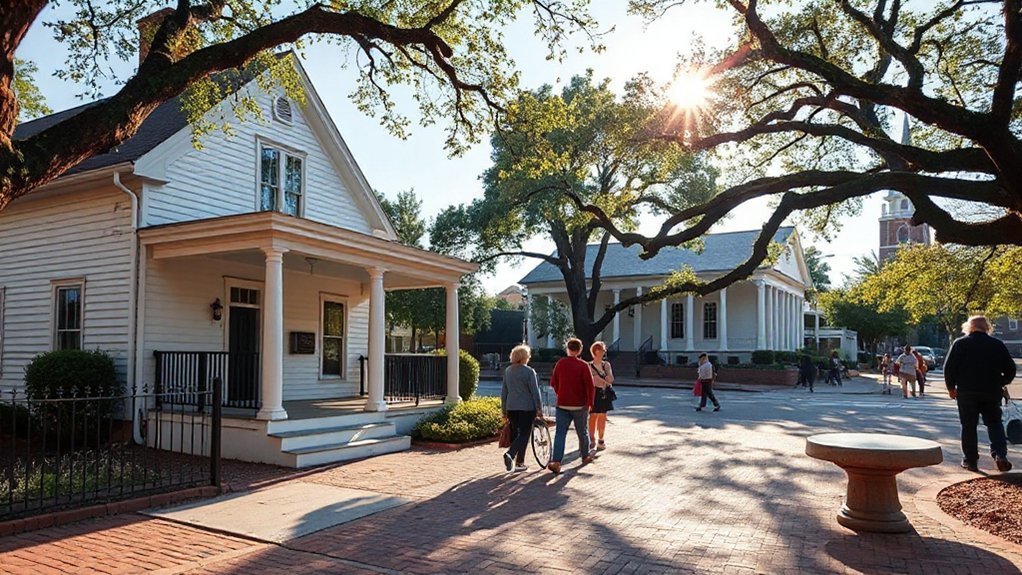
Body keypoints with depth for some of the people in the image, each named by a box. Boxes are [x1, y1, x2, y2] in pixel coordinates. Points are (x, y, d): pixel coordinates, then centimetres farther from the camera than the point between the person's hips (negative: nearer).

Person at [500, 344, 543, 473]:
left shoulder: (508, 371, 8)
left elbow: (503, 392, 12)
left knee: (515, 433, 14)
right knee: (524, 434, 0)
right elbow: (535, 392, -10)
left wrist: (504, 410, 19)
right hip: (527, 408, -6)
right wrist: (539, 408, -3)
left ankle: (519, 462, 16)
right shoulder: (529, 371, -10)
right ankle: (510, 453, -19)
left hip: (511, 408, 6)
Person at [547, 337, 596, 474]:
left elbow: (553, 383, 8)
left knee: (560, 433, 0)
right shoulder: (583, 365, -9)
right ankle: (586, 456, 34)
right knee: (583, 432, 17)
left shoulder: (560, 363, 0)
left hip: (562, 405, 2)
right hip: (579, 406, -2)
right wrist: (590, 403, -5)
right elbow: (590, 386, -14)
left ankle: (556, 461, -12)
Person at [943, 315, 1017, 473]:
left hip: (966, 392, -1)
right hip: (992, 392, 2)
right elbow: (1010, 369, 7)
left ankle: (971, 461, 8)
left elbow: (949, 367, -5)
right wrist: (1000, 383, 22)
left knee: (968, 426, 6)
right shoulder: (997, 344, 4)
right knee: (994, 423, 14)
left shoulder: (960, 343, -2)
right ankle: (1000, 455, -5)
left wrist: (951, 387, 6)